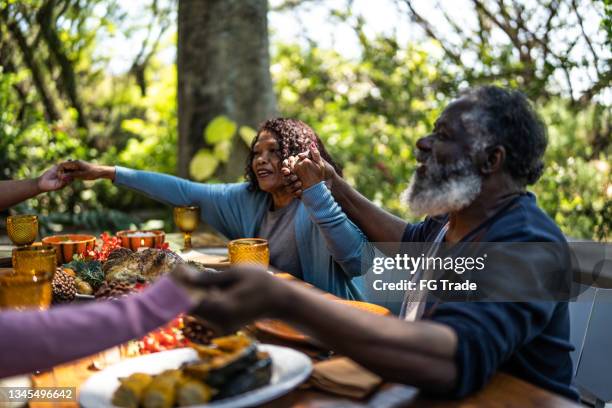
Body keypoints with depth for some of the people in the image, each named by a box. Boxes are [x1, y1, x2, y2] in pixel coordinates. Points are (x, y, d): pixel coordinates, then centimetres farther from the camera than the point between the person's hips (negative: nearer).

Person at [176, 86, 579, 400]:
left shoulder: (526, 245, -26)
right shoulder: (453, 220, 2)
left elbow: (456, 359, -42)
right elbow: (409, 239, 24)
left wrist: (285, 300, -50)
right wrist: (332, 184, 16)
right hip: (431, 394, 7)